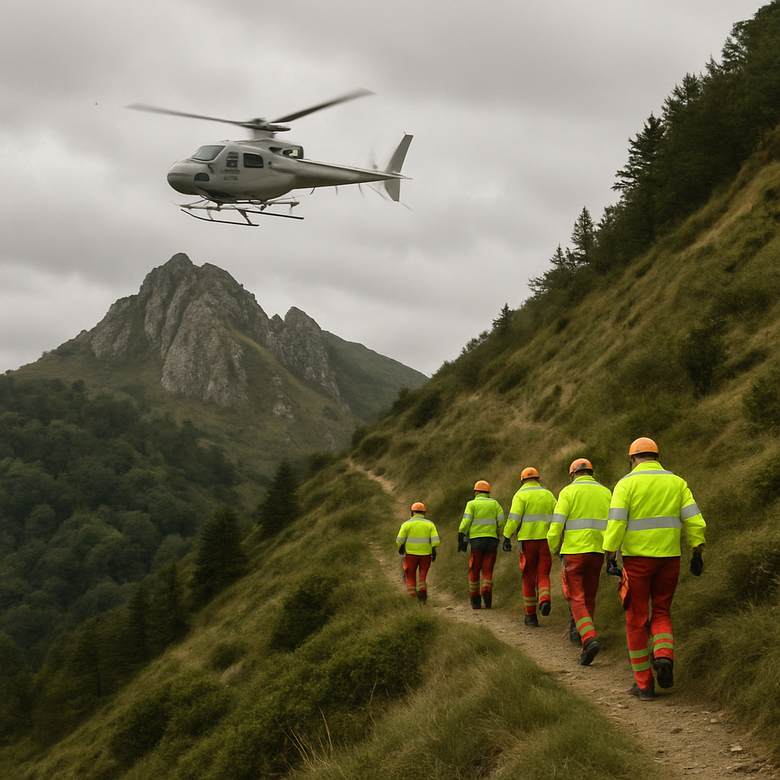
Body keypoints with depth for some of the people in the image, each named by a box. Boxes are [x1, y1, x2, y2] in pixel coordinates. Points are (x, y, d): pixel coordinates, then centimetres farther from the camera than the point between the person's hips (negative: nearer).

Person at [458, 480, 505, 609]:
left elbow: (465, 523, -8)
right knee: (487, 571, 4)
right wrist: (498, 537, 19)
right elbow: (501, 522, 4)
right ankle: (487, 597, -16)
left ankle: (475, 601, 9)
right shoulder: (494, 503, 10)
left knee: (474, 571, 8)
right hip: (491, 540, 2)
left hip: (476, 540, -2)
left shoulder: (472, 504, 2)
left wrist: (462, 540, -4)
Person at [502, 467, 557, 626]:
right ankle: (544, 600, -23)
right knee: (543, 576, 8)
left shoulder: (521, 495, -1)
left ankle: (530, 615, 12)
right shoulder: (548, 495, 10)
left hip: (528, 541, -2)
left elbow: (513, 518, -13)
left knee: (529, 579, 8)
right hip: (546, 541, 2)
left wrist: (507, 538, -10)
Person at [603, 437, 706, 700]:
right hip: (669, 558, 3)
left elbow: (615, 522, -14)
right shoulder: (676, 482, 5)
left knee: (637, 620, 7)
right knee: (661, 613, 19)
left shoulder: (626, 484, -5)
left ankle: (644, 683, 10)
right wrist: (697, 555, 6)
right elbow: (694, 520, 0)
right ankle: (664, 656, -9)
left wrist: (610, 558, -12)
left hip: (637, 559, -3)